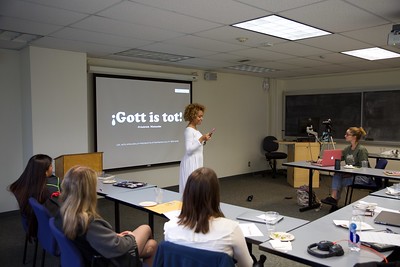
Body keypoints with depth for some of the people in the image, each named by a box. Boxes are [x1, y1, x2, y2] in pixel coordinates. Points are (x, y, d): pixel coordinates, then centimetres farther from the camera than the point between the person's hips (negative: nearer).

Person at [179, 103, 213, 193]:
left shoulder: (195, 129, 12)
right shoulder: (189, 130, -14)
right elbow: (188, 149, -20)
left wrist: (204, 140, 9)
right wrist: (201, 139, -23)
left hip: (197, 162, 9)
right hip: (191, 163, -9)